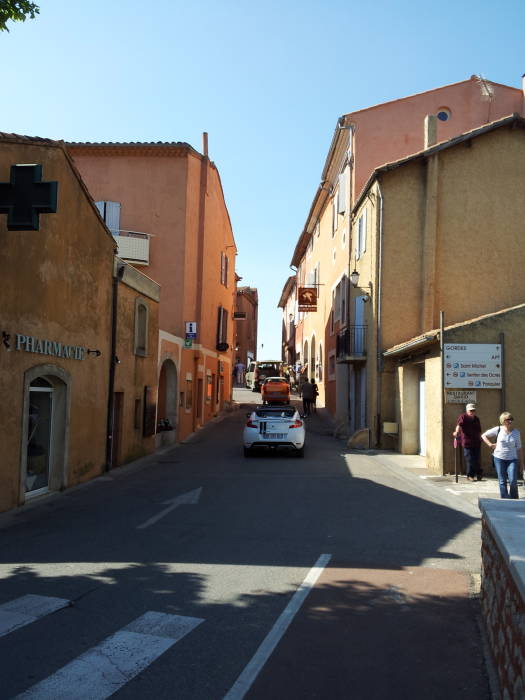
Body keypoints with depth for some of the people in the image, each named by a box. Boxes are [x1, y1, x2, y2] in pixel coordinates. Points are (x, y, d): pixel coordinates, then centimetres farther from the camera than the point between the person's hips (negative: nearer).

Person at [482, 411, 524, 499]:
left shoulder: (516, 433, 1)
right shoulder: (498, 429, -3)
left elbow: (519, 449, 6)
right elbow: (483, 435, 7)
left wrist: (521, 463, 7)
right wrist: (490, 444, -4)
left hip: (512, 459, 0)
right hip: (499, 459, 0)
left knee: (513, 482, -10)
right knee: (502, 482, 3)